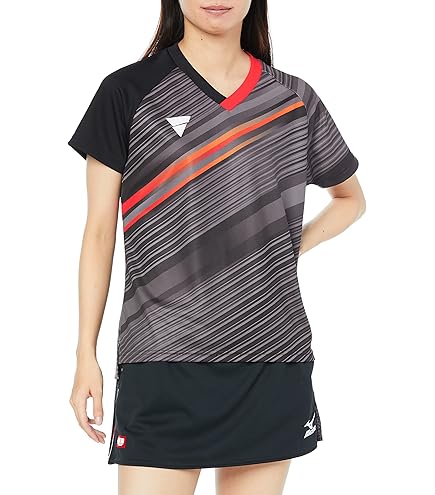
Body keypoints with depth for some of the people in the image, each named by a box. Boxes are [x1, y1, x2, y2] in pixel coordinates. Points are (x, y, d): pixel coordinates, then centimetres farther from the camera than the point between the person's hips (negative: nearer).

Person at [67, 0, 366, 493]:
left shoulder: (295, 100, 8)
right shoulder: (128, 92, 1)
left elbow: (351, 198, 24)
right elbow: (99, 231, 4)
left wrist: (292, 248, 7)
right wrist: (86, 354, 2)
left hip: (274, 360, 3)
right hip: (163, 360, -2)